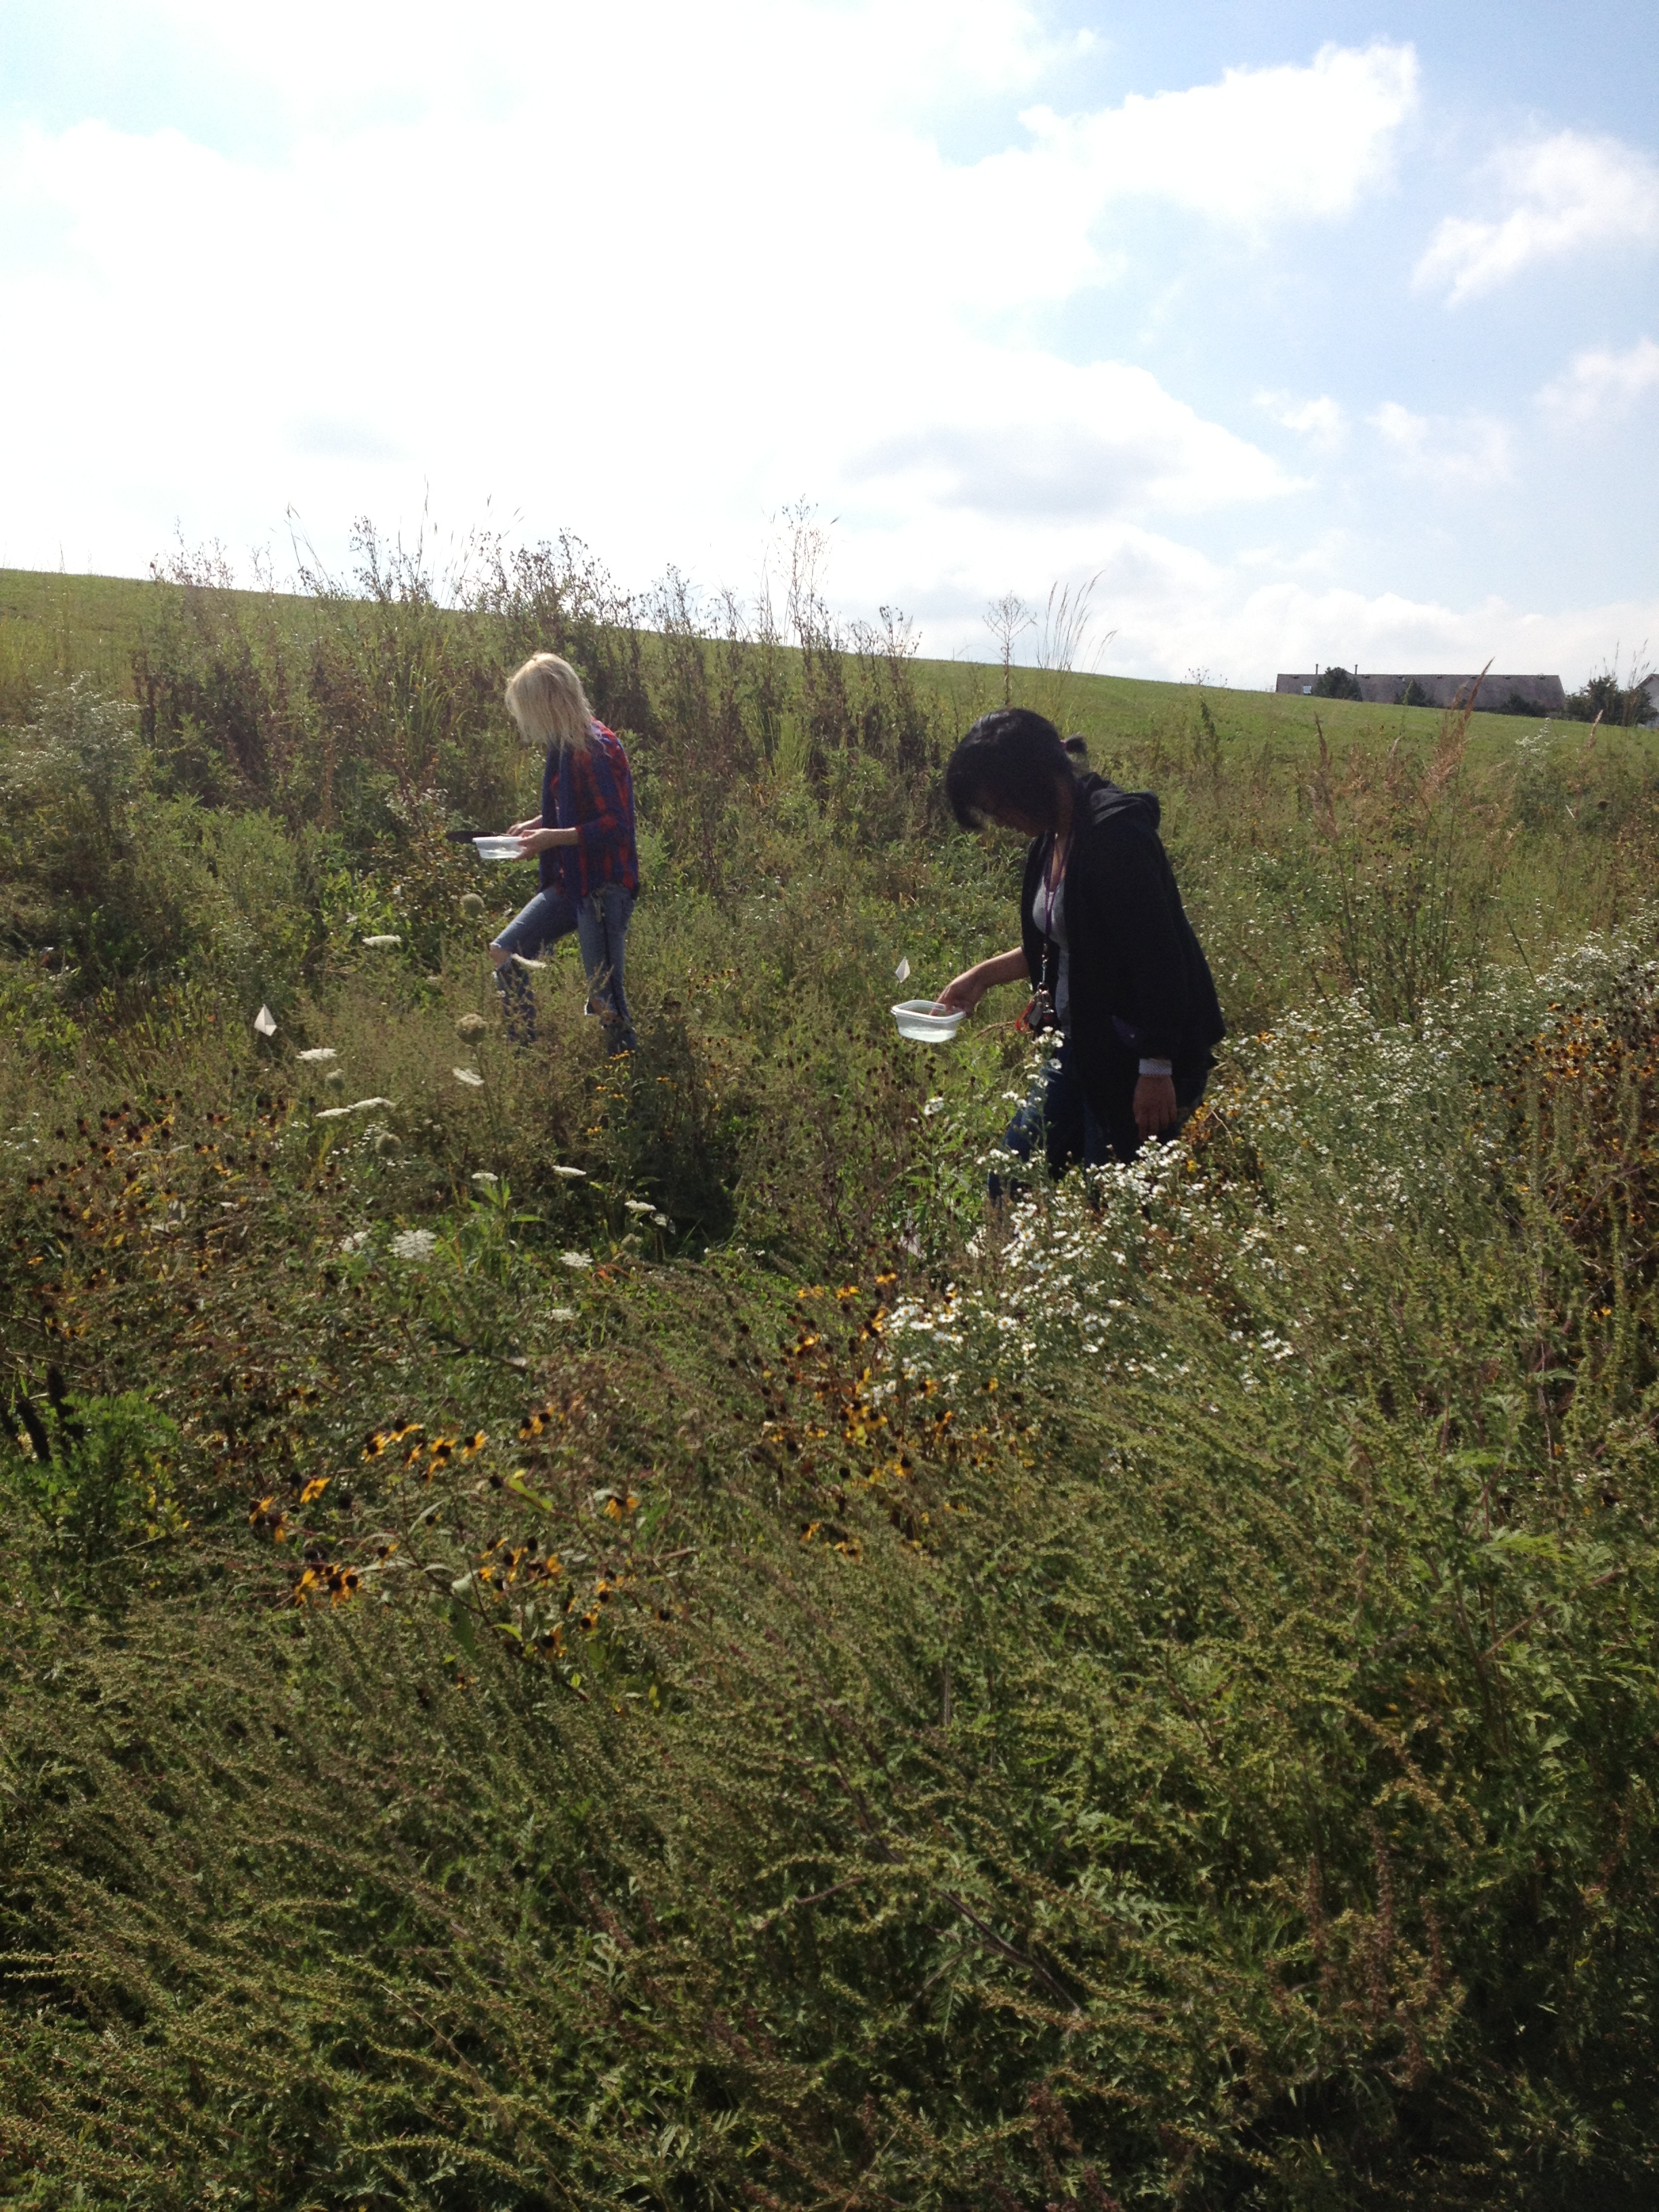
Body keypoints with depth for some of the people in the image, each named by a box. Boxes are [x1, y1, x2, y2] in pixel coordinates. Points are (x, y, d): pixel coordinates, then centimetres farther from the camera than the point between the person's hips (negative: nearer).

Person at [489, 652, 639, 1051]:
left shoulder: (594, 750, -19)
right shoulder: (568, 745, 9)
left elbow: (616, 826, -23)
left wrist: (553, 838, -21)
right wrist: (540, 823, 9)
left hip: (604, 887, -10)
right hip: (572, 881, 10)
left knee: (604, 995, -5)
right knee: (505, 953, 10)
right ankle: (524, 1049, 18)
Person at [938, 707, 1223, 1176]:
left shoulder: (1115, 833, -21)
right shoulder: (1052, 840, 8)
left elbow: (1158, 957, -24)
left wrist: (1157, 1072, -24)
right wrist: (983, 975, 19)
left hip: (1140, 1057, -9)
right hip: (1083, 1045, 10)